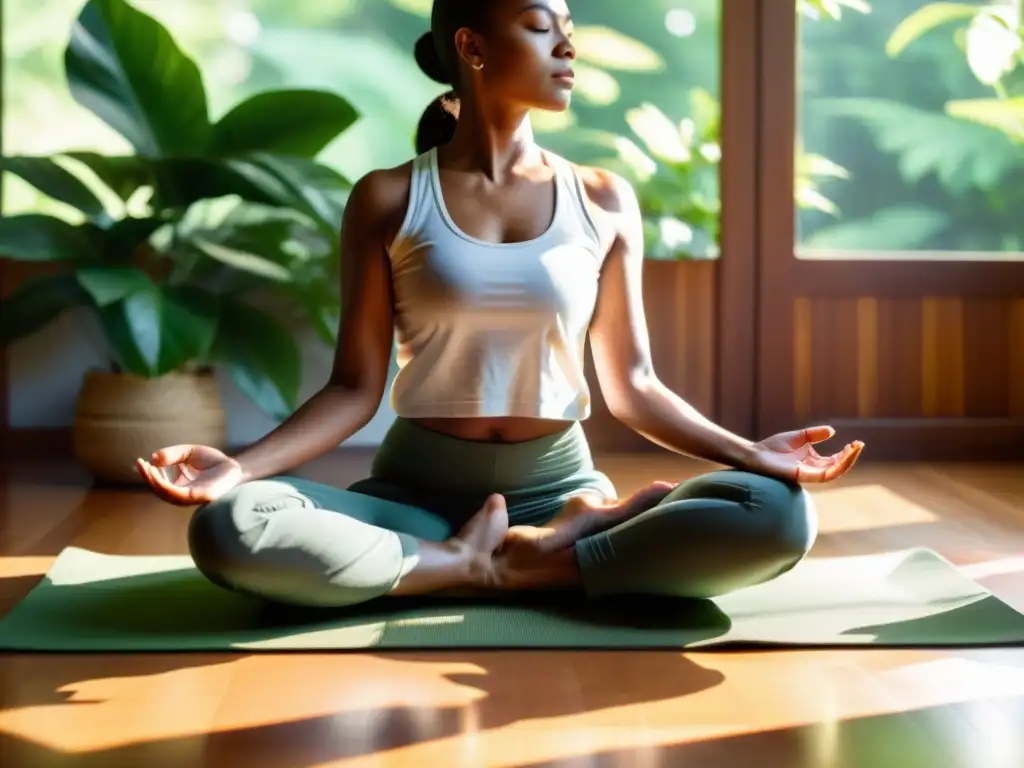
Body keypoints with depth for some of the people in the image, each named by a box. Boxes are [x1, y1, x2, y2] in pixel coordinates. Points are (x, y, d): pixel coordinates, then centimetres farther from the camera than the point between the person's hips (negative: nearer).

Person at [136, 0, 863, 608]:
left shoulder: (604, 201, 5)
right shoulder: (388, 200, 0)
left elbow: (631, 385, 6)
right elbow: (355, 389, -1)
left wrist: (749, 451, -10)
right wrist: (239, 466, -17)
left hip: (560, 488, 1)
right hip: (417, 490, -1)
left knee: (779, 515, -24)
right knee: (227, 529, -30)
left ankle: (537, 561, -18)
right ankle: (473, 565, -18)